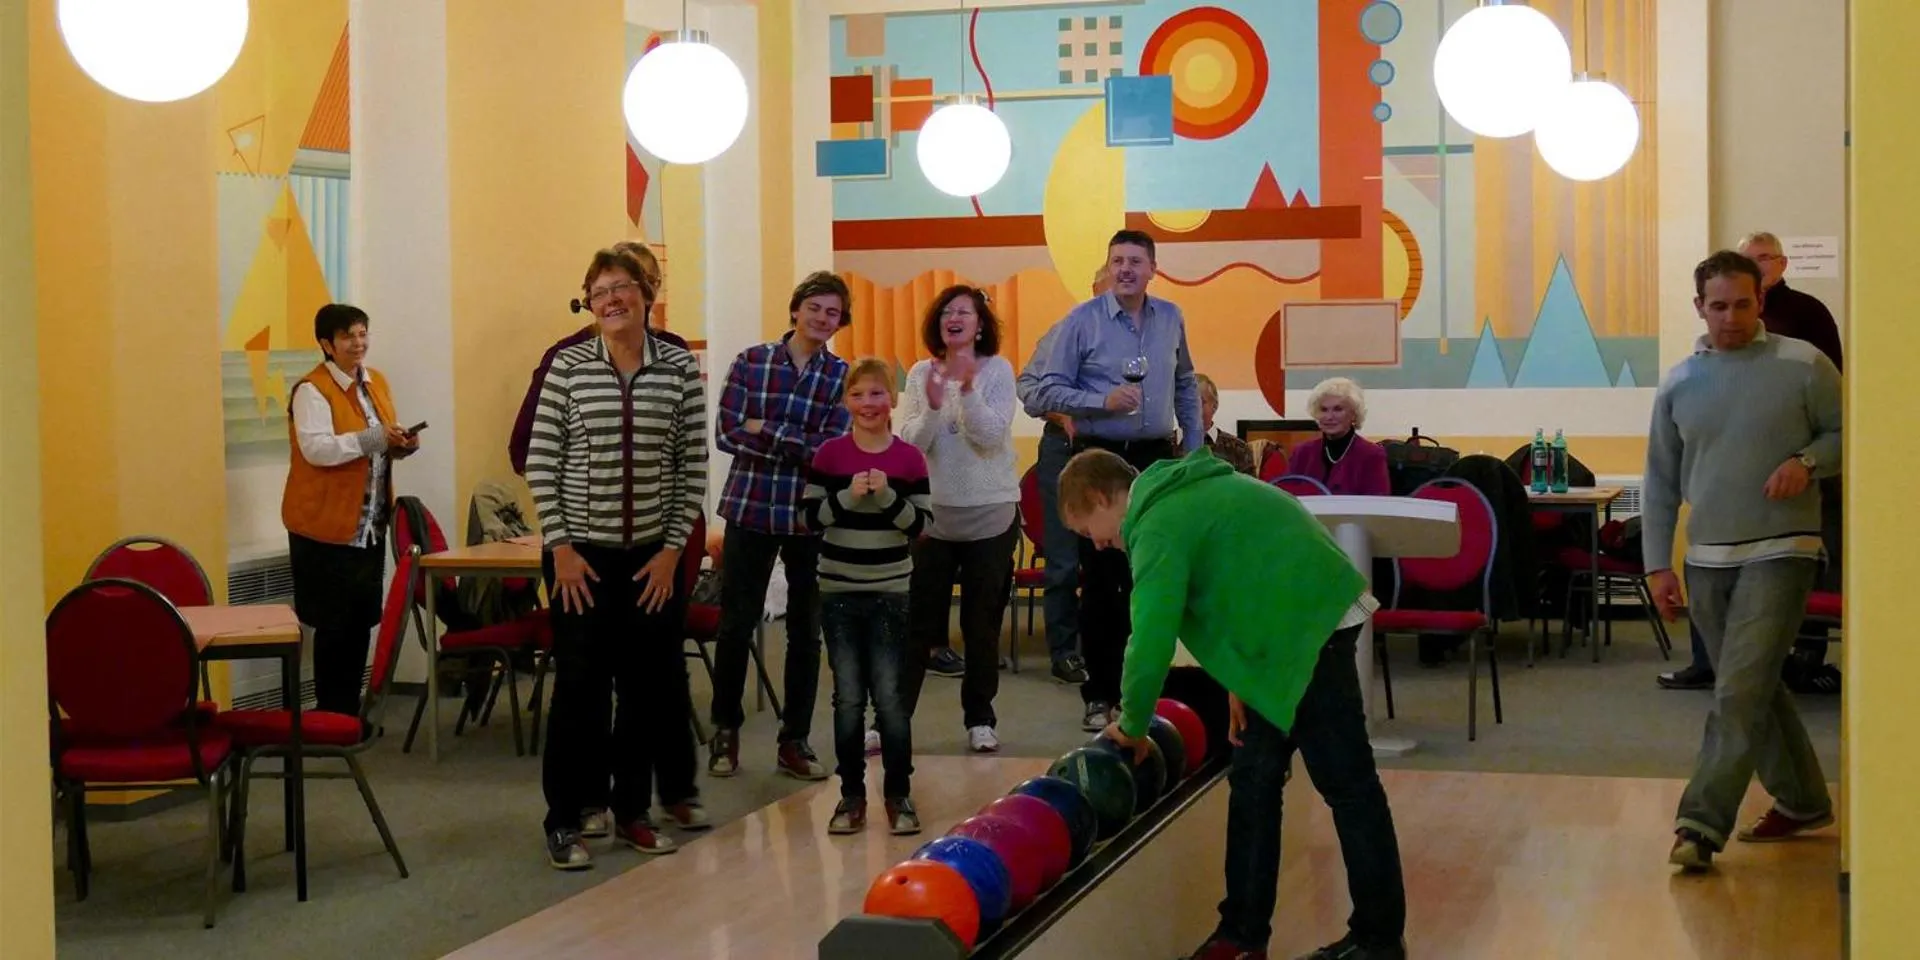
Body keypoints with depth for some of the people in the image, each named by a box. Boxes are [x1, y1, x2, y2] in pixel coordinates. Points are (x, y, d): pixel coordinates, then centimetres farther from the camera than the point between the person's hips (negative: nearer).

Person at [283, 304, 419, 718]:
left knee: (362, 621, 11)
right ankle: (331, 714, 9)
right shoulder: (311, 390, -12)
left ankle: (350, 710, 21)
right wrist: (373, 438, -30)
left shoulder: (376, 382, 12)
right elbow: (317, 449, -25)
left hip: (370, 525, 7)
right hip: (327, 527, -7)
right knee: (334, 624, -1)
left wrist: (402, 444, -3)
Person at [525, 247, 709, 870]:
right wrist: (560, 548, -6)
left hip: (654, 556, 2)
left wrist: (672, 549, -2)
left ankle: (632, 809, 24)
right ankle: (565, 821, 10)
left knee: (648, 685, 9)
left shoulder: (680, 369, 0)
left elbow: (693, 468, 2)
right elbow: (541, 462, -2)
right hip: (582, 555, -2)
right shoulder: (568, 367, -3)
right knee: (580, 689, 0)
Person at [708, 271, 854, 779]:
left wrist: (765, 431, -14)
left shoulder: (842, 376, 1)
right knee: (736, 625, 4)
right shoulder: (750, 362, 0)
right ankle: (726, 730, 21)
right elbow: (726, 435, -8)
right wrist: (802, 445, -15)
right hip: (750, 509, -1)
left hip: (811, 517, 1)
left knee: (806, 631, 7)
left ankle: (794, 741, 19)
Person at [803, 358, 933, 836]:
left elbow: (921, 524, -4)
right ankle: (851, 795, 15)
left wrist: (887, 496, -20)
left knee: (891, 697, 0)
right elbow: (810, 517, -4)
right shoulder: (830, 454, -1)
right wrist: (848, 496, -19)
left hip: (891, 593, -1)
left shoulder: (909, 458, -2)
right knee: (848, 697, 6)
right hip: (838, 591, 1)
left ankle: (899, 795, 12)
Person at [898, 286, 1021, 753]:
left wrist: (967, 390, -27)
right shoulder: (920, 374, 0)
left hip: (991, 513, -1)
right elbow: (909, 443, -6)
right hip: (932, 512, 1)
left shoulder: (997, 370, -5)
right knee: (918, 621, 5)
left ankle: (980, 719, 18)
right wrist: (933, 405, -23)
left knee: (982, 622, 8)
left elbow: (991, 436, -15)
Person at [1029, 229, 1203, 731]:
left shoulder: (1171, 319, 8)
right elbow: (1048, 392, -7)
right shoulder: (1082, 321, -5)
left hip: (1157, 460, 4)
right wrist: (1104, 400, -20)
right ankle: (1099, 694, 8)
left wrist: (1194, 450, 13)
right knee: (1101, 580, 0)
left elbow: (1186, 387, 19)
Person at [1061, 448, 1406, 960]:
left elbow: (1152, 641, -20)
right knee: (1253, 780, 11)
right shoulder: (1178, 496, 14)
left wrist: (1131, 725, -5)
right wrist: (1240, 681, 10)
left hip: (1312, 626, -10)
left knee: (1346, 783, -3)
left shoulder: (1159, 525, -16)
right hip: (1301, 619, 10)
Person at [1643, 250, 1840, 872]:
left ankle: (1702, 825, -13)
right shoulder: (1678, 384, 7)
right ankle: (1802, 801, 30)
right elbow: (1660, 481, 11)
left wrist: (1808, 460, -16)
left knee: (1740, 693, -13)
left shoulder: (1803, 366, -4)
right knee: (1755, 690, 14)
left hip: (1780, 552, -5)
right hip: (1706, 558, 5)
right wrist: (1658, 564, 6)